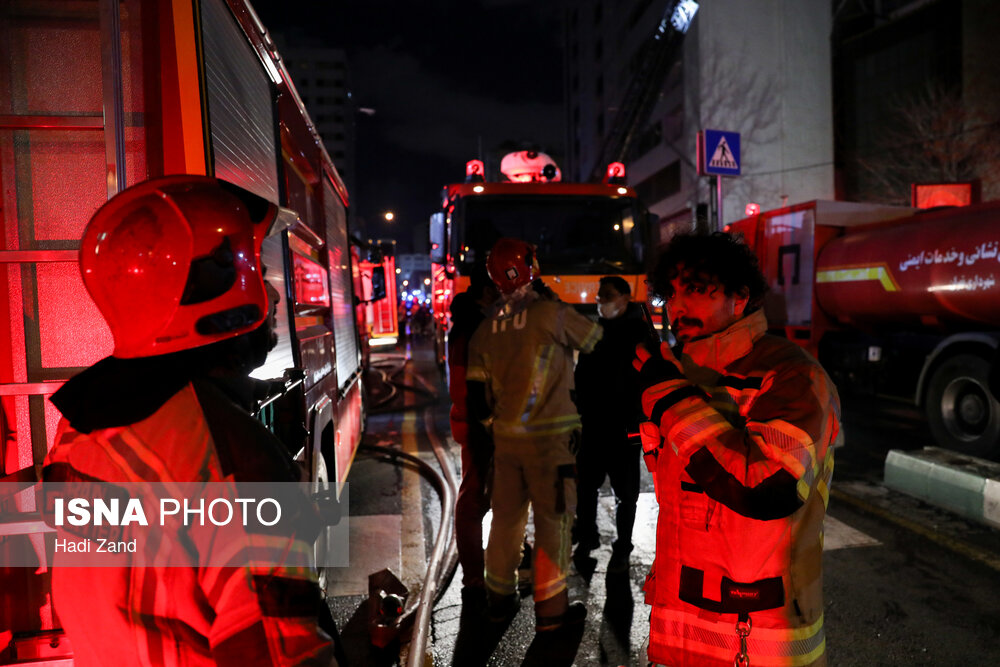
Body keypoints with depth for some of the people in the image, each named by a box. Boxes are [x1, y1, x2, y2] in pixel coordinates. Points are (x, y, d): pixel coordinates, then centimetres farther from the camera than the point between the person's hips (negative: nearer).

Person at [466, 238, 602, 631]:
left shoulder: (485, 329, 4)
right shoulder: (551, 314, -13)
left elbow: (477, 395, 8)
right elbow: (597, 342, 2)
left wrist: (483, 430, 20)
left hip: (505, 436, 6)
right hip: (549, 436, -6)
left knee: (506, 517, 16)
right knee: (553, 521, 6)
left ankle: (500, 599, 30)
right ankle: (550, 610, 16)